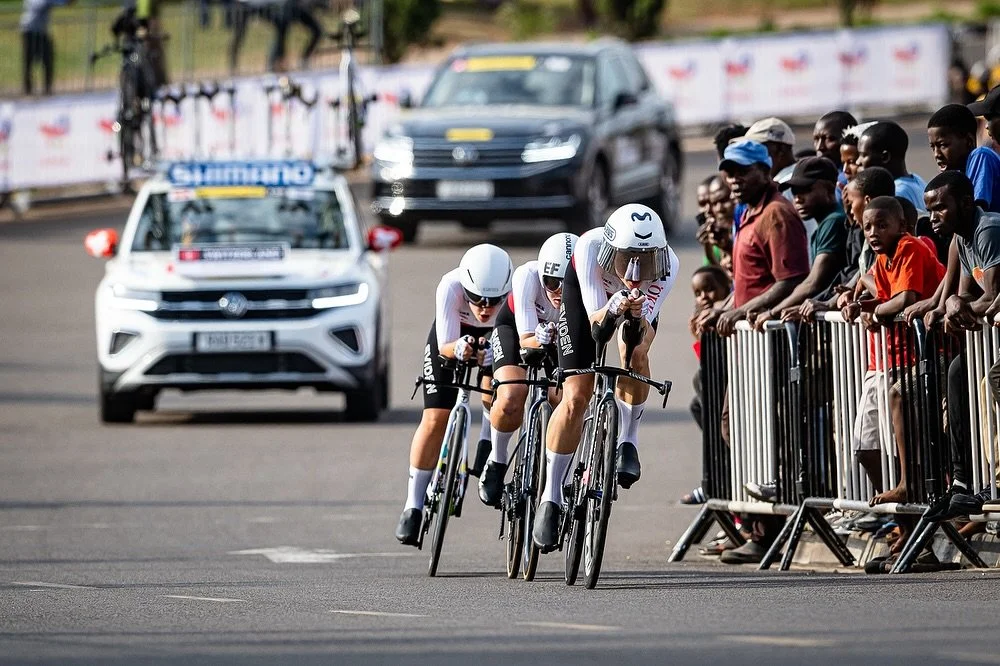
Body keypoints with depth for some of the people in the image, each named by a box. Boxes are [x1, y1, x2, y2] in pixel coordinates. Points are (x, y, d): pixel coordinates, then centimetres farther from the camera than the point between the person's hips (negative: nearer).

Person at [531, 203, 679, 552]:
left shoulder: (668, 265, -36)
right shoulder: (590, 248, -40)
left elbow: (642, 331, -33)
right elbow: (595, 321, -35)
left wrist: (636, 315, -54)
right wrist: (614, 309, -56)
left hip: (639, 303, 1)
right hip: (586, 294, -1)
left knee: (635, 353, -32)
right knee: (575, 397, -10)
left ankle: (628, 441, -10)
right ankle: (551, 495, 3)